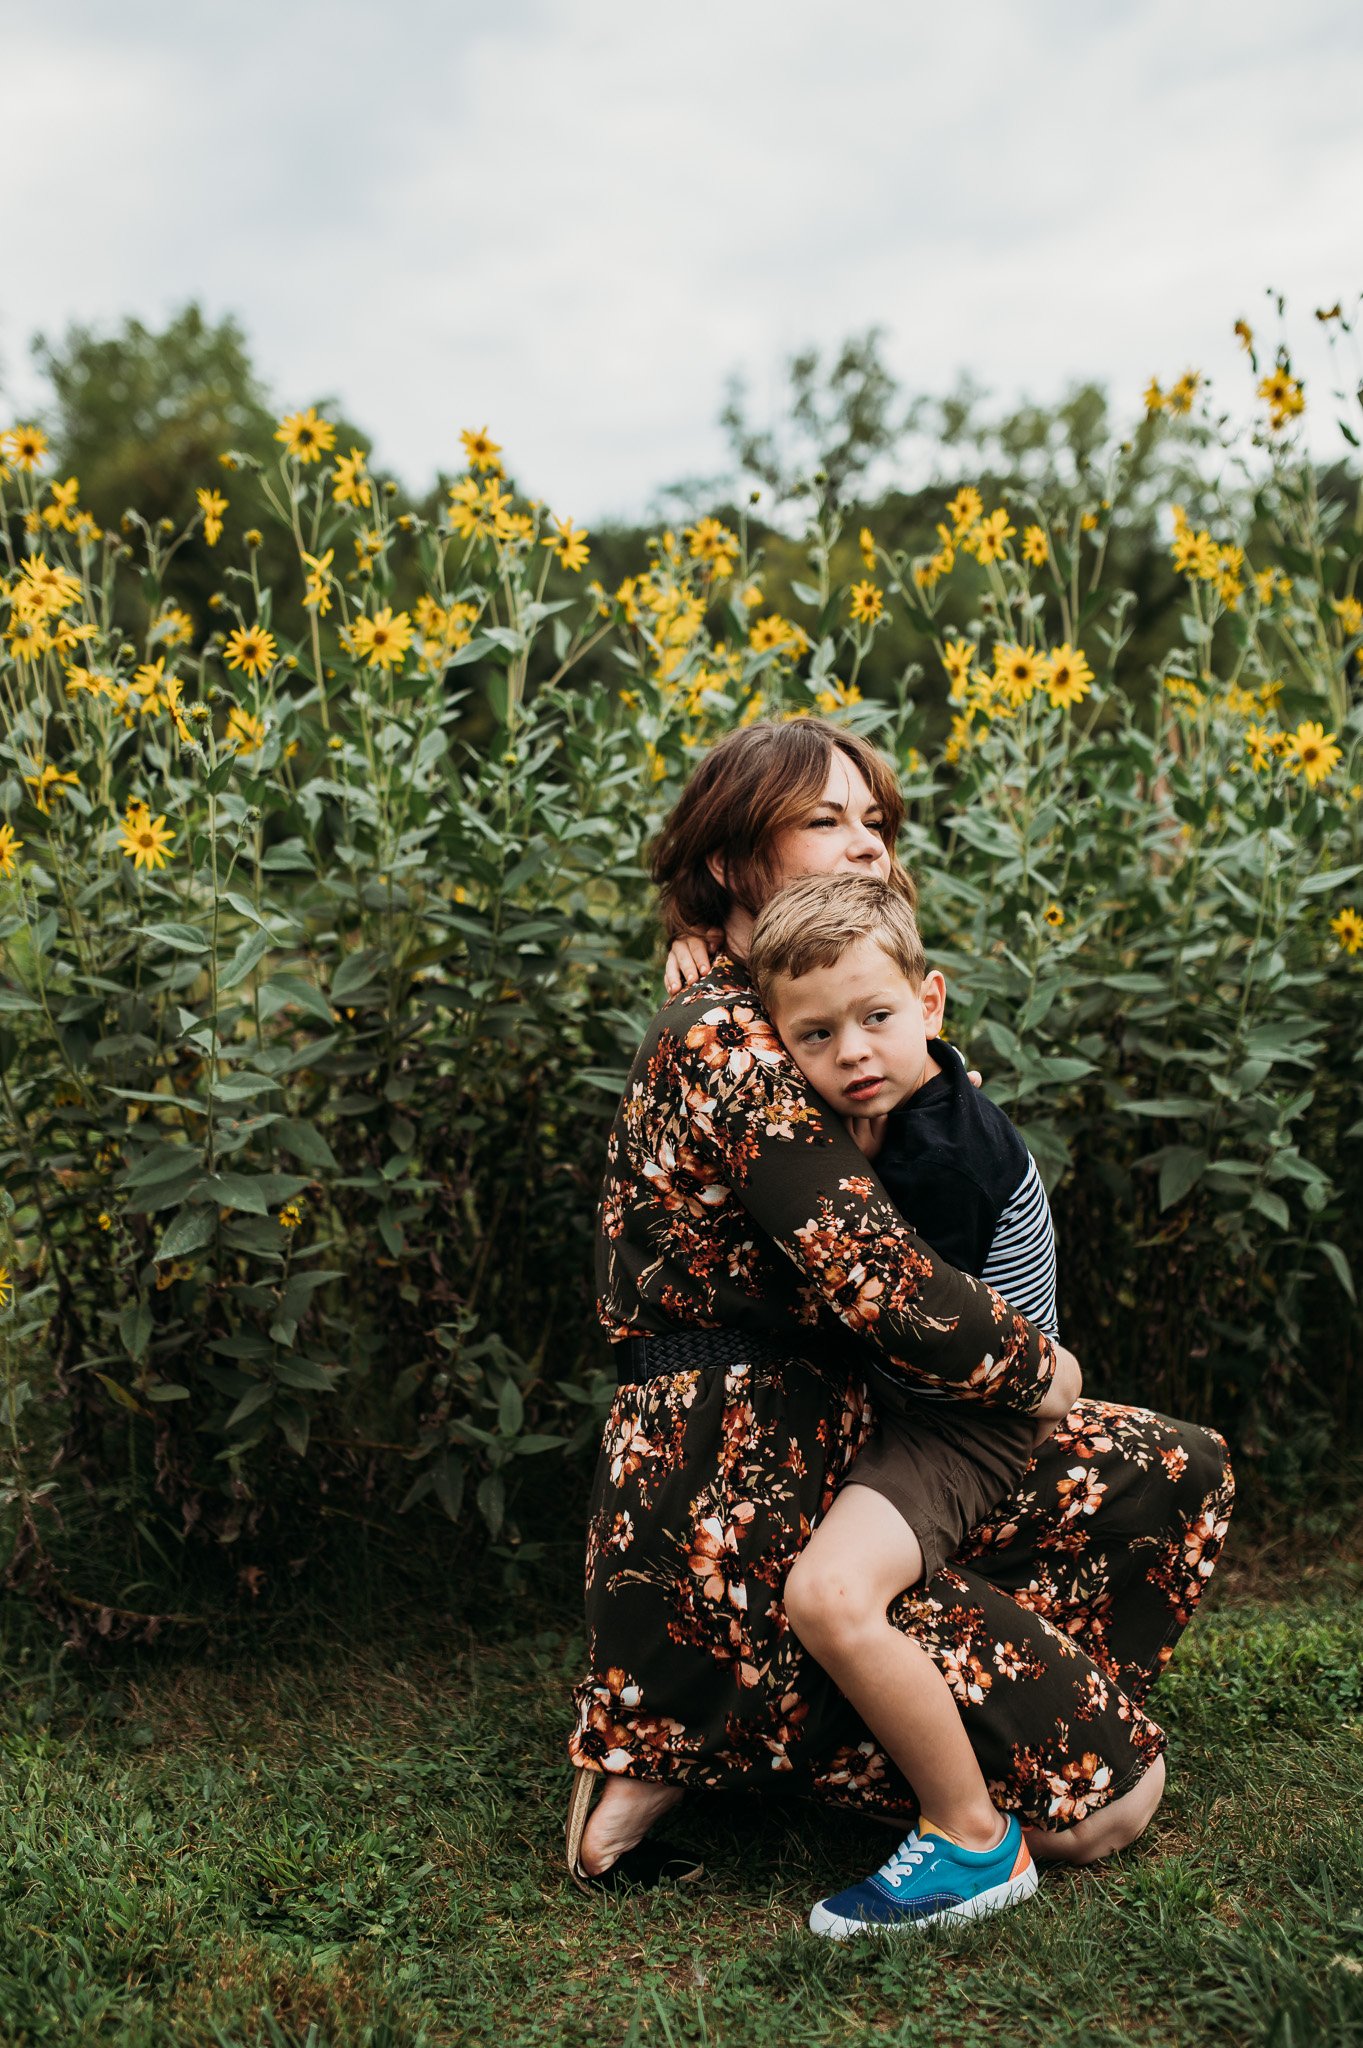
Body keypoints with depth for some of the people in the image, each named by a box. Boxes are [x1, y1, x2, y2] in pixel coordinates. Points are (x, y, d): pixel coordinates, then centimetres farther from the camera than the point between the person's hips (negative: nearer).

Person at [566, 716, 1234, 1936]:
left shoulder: (790, 1029, 15)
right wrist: (1037, 1370, -8)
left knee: (1174, 1470, 10)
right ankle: (676, 1744, 0)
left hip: (834, 1465, 10)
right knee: (1110, 1790, -6)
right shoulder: (726, 1038, -17)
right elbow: (880, 1280, -25)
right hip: (737, 1525, -10)